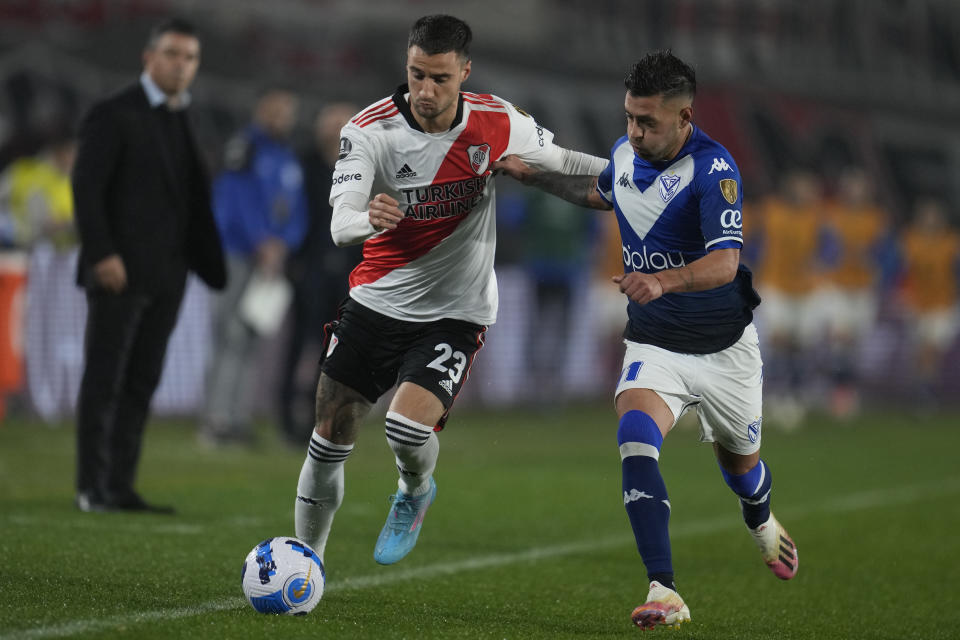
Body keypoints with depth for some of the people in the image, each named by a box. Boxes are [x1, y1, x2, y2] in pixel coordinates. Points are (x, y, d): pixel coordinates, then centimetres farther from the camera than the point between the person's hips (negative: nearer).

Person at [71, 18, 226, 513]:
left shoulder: (183, 122, 16)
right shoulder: (113, 115, -4)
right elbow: (86, 189, -10)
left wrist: (210, 264, 8)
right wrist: (102, 255, -19)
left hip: (165, 277, 6)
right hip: (120, 271, -6)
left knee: (141, 384, 5)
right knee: (103, 381, -3)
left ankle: (121, 487, 7)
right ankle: (92, 487, -1)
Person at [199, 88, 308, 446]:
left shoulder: (289, 158, 17)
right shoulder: (245, 148, -6)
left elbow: (296, 210, 11)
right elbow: (244, 200, -13)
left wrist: (282, 244, -6)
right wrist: (262, 243, -17)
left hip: (270, 259, 7)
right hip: (238, 255, -7)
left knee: (253, 338, 6)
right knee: (232, 334, -12)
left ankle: (240, 418, 7)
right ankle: (215, 419, -13)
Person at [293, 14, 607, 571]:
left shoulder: (496, 123, -8)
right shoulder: (370, 130, -14)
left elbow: (556, 160, 12)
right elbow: (340, 226, -23)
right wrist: (369, 219, -47)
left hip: (454, 315, -1)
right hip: (376, 300, 1)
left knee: (408, 430, -23)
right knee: (330, 441, 2)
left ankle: (415, 491, 13)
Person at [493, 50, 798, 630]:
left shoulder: (713, 169, -24)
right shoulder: (625, 152, -3)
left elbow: (724, 262, -37)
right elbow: (601, 194, 24)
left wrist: (663, 280, -54)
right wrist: (534, 175, 16)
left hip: (724, 345, -3)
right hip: (654, 343, 3)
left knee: (739, 460, 18)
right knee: (636, 437, -25)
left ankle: (762, 522, 58)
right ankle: (665, 593, -29)